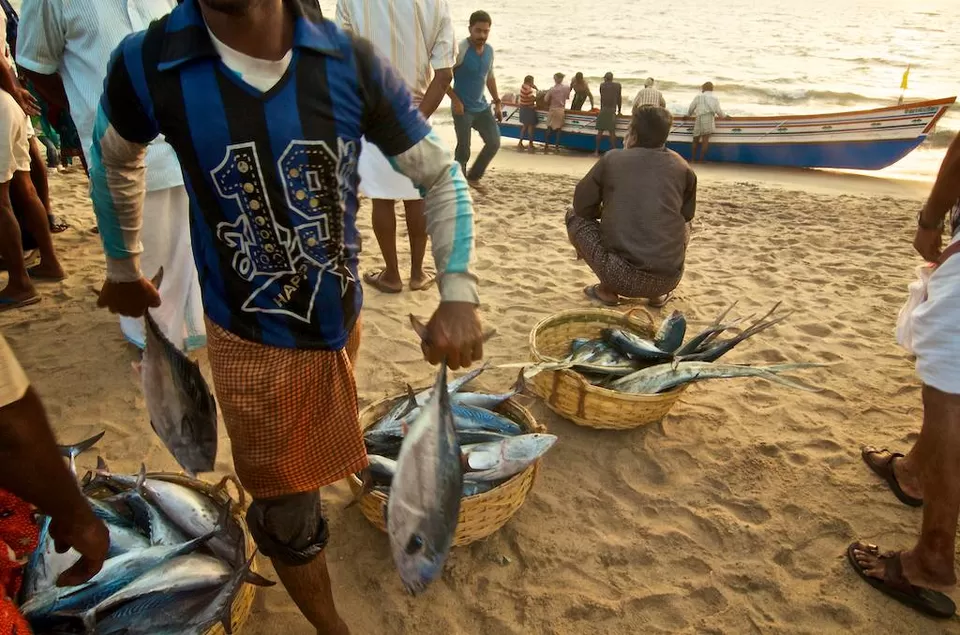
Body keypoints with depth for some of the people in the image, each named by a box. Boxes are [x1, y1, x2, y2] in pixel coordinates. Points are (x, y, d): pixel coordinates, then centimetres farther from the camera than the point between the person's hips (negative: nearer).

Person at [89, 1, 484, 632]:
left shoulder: (351, 61, -15)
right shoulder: (147, 63, -16)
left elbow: (441, 175, -9)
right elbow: (115, 161, 5)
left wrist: (458, 294, -22)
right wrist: (124, 267, 15)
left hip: (341, 319, 3)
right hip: (252, 340, -2)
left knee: (317, 457, 29)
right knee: (287, 505, 10)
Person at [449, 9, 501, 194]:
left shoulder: (489, 50, 5)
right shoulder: (460, 50, -16)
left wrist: (497, 103, 16)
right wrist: (455, 100, -19)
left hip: (481, 107, 7)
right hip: (463, 109, -6)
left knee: (494, 142, 2)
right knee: (463, 150, -3)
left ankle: (473, 177, 19)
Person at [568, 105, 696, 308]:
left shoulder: (612, 159, 2)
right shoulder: (681, 167, 8)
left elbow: (581, 206, 10)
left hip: (620, 277, -3)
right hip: (668, 279, 3)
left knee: (575, 217, 19)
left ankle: (607, 290, 11)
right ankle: (659, 294, 18)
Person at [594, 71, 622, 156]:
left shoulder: (602, 85, 8)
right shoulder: (618, 85, 8)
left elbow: (601, 98, 12)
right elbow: (619, 99, 10)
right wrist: (619, 111, 17)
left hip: (603, 110, 0)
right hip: (612, 111, 0)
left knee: (600, 131, 3)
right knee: (612, 132, 0)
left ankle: (597, 151, 3)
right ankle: (613, 151, -1)